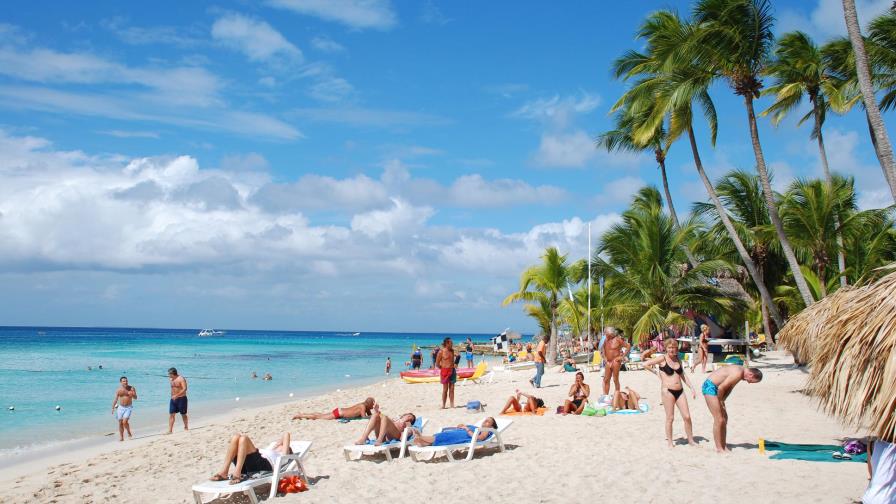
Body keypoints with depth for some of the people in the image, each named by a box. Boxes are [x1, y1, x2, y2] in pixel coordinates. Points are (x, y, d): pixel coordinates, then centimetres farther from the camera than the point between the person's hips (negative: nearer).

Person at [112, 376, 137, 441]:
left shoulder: (131, 388, -5)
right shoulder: (118, 390, -1)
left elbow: (135, 398, -3)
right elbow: (115, 400, 4)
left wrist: (133, 394, -24)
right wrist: (113, 408, -1)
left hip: (128, 407, -3)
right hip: (121, 407, 3)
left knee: (125, 422, -17)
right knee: (120, 423, 4)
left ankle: (129, 432, 9)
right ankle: (121, 437, 16)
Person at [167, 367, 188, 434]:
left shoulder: (181, 379, -14)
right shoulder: (171, 379, 10)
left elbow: (184, 389, -24)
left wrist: (176, 395, -31)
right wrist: (172, 396, 16)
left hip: (181, 399, -6)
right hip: (173, 399, 6)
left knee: (183, 414, 7)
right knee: (171, 414, -3)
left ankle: (186, 428, 23)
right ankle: (170, 430, -4)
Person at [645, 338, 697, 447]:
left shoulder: (679, 360, 12)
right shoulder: (662, 358, -4)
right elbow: (645, 364, -9)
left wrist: (692, 388, 16)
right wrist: (656, 372, -3)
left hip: (680, 391, 5)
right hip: (668, 391, -5)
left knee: (687, 416, 2)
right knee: (670, 418, 0)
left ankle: (691, 440, 15)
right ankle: (670, 442, 12)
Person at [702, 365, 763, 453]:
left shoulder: (740, 370, 8)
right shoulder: (738, 374, -24)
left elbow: (728, 388, 12)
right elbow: (721, 388, -25)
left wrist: (722, 401, 3)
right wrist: (720, 402, -10)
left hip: (714, 386, 11)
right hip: (710, 386, -11)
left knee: (724, 418, 13)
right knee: (719, 419, -8)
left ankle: (724, 446, 19)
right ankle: (719, 448, -2)